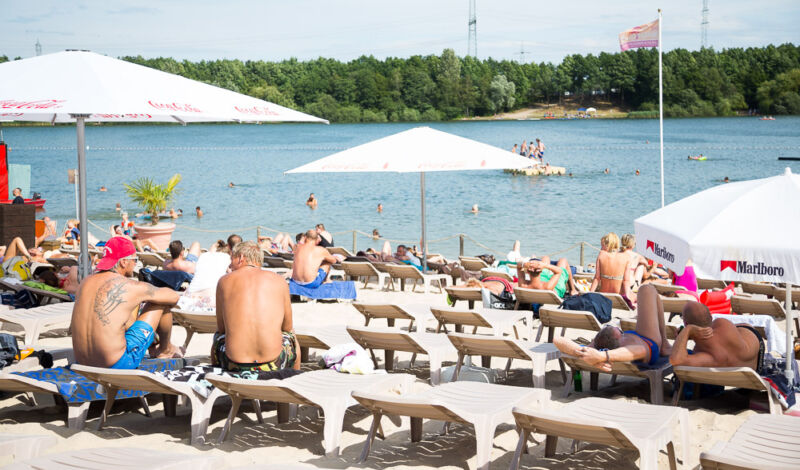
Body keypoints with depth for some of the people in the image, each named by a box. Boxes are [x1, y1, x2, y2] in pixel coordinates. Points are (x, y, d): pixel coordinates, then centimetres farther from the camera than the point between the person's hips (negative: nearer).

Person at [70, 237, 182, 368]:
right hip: (118, 364, -7)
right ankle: (165, 349, 32)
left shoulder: (86, 282, 8)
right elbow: (174, 297, 4)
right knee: (161, 302, 9)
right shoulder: (131, 287, -11)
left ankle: (152, 347, 48)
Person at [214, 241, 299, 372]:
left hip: (234, 366, 0)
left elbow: (221, 328, 12)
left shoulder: (224, 281, 7)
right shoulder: (279, 281, 7)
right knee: (291, 337, 34)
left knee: (217, 338, 34)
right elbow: (287, 327, 14)